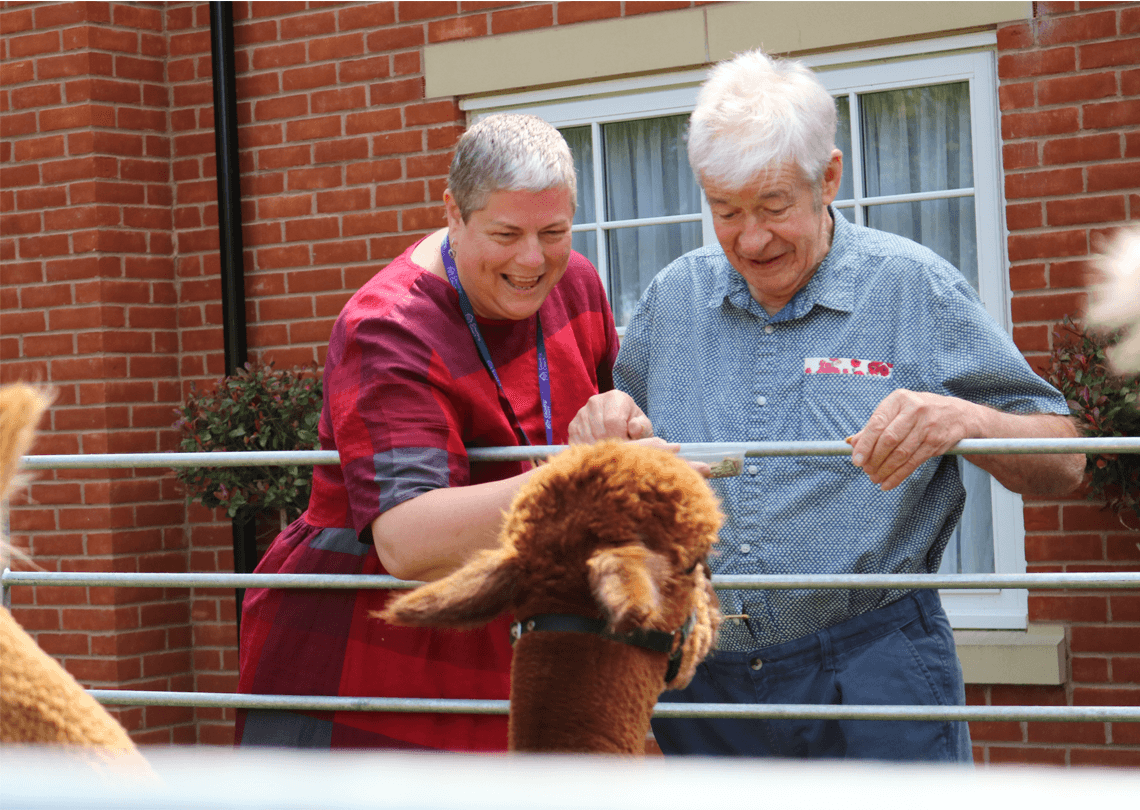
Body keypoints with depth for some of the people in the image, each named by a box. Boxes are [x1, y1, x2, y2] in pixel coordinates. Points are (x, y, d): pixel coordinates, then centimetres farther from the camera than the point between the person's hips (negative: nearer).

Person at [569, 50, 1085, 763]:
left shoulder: (913, 288, -3)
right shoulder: (673, 298, 8)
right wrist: (604, 423, -2)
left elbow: (1063, 464, -4)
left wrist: (966, 420, -25)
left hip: (873, 676, -3)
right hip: (700, 679, 4)